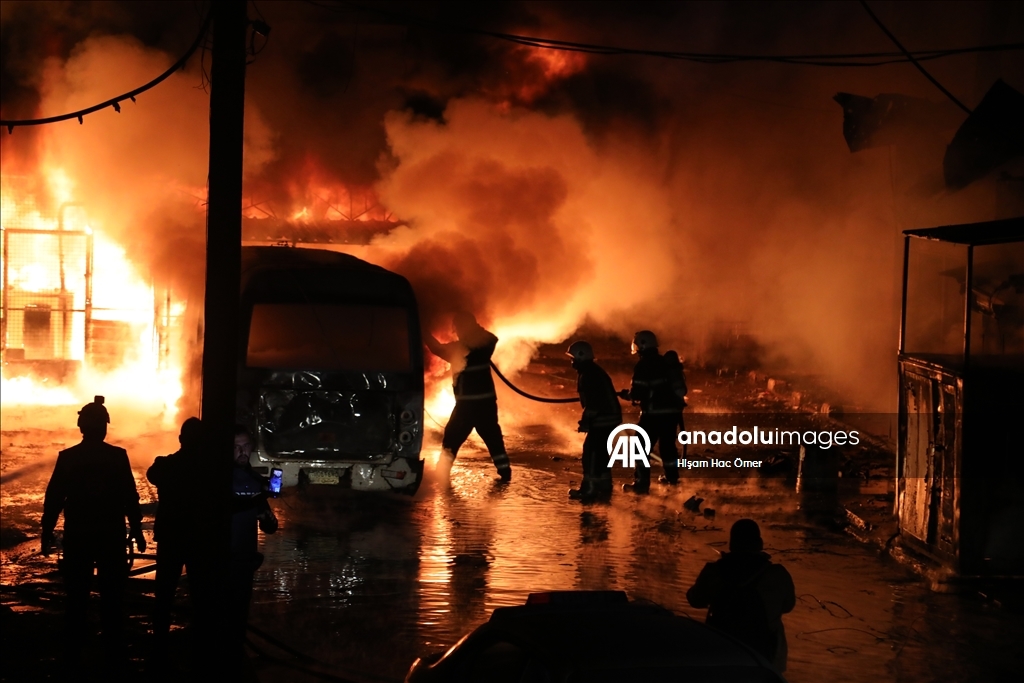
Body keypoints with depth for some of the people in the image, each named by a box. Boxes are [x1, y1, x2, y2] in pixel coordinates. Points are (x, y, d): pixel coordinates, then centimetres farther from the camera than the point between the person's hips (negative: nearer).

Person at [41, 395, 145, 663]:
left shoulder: (67, 458, -5)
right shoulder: (118, 457, -7)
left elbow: (53, 498, -5)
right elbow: (130, 498, -7)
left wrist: (47, 533, 2)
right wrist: (136, 530, 2)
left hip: (78, 536, 1)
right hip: (111, 536, 0)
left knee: (77, 597, 9)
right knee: (111, 597, 8)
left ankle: (73, 651, 11)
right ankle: (112, 650, 10)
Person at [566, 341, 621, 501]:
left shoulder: (589, 374, -17)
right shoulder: (592, 371, 17)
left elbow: (593, 401, -24)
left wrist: (586, 420, -21)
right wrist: (588, 419, 24)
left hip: (603, 418, -11)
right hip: (609, 416, 11)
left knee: (591, 452, -9)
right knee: (600, 451, 16)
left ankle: (589, 488, -10)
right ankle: (604, 486, 21)